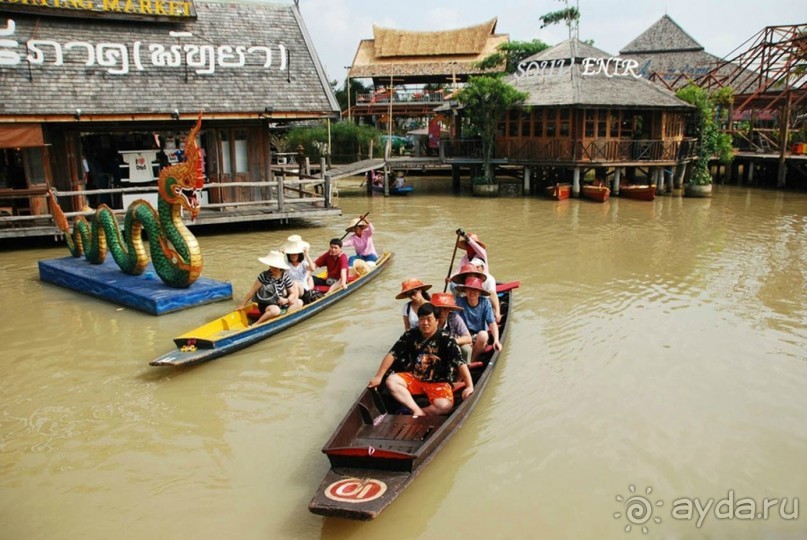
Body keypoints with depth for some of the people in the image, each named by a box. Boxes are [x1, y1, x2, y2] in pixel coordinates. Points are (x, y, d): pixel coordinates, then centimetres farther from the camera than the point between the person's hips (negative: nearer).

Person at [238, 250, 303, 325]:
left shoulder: (285, 276, -2)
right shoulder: (264, 276, -13)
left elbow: (292, 293, 3)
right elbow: (252, 291, -8)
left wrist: (287, 300, -19)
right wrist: (242, 305, -4)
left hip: (280, 303, 5)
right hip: (265, 305, -5)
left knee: (299, 302, -12)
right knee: (275, 310, -38)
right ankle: (255, 325, -24)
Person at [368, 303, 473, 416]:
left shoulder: (446, 339, -14)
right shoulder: (410, 335, -5)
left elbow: (460, 363, -21)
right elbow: (392, 354, -5)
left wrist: (469, 386, -32)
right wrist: (378, 377, -10)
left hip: (438, 382, -3)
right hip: (414, 377, 4)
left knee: (445, 406, -31)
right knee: (391, 381, -23)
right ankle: (418, 412, -27)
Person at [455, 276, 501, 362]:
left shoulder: (485, 303, -6)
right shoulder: (460, 302, -9)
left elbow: (492, 323, -7)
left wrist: (496, 340, -23)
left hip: (481, 337, 2)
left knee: (483, 334, -33)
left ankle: (472, 361, -12)